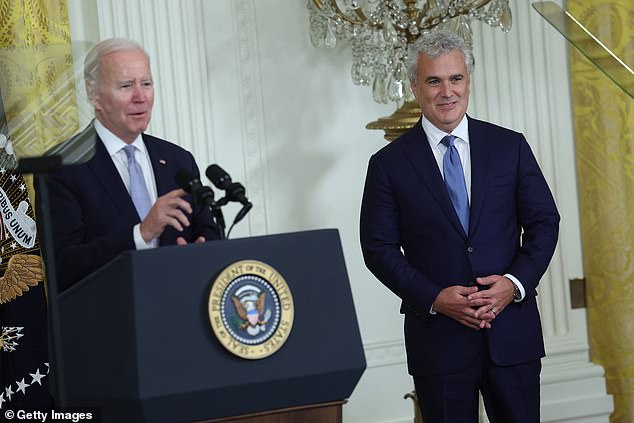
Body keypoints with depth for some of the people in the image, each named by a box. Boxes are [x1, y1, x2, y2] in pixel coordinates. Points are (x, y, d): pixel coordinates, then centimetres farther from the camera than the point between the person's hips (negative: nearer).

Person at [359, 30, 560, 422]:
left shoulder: (511, 146, 5)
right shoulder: (389, 163, 1)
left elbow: (545, 221, 6)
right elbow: (379, 247, -1)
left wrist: (515, 283, -10)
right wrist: (434, 298, -13)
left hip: (513, 330, 2)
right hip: (438, 334, -1)